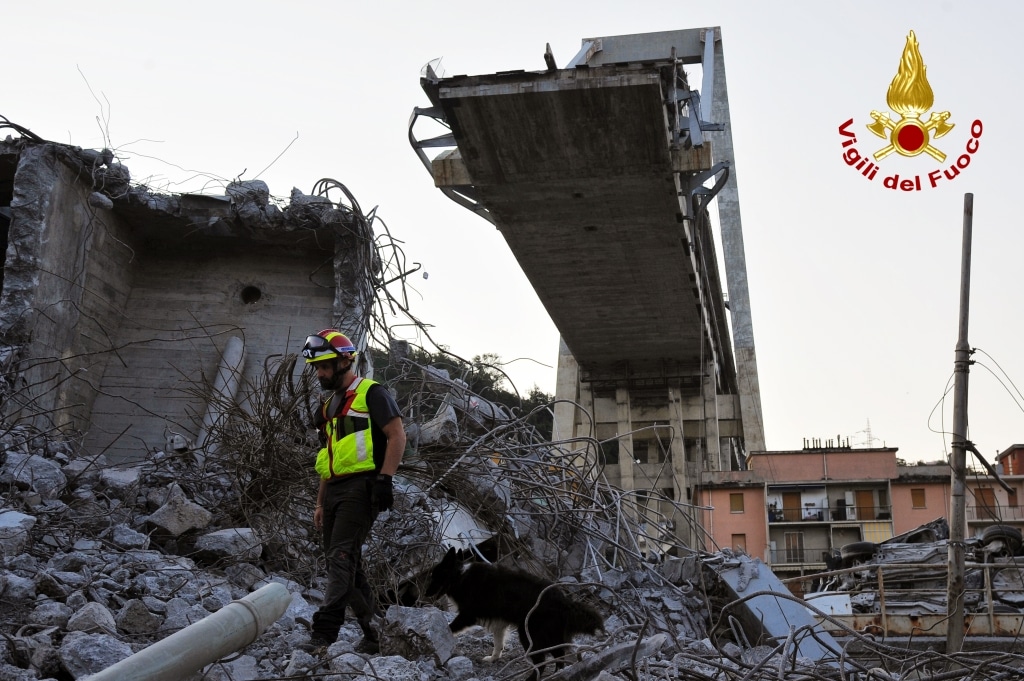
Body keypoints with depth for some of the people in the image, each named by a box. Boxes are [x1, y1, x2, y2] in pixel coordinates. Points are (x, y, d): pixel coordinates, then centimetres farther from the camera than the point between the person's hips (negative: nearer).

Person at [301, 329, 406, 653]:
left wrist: (384, 479, -19)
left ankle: (324, 634, -23)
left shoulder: (371, 394, -3)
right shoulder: (329, 406, 22)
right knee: (346, 565, 7)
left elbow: (397, 436, -10)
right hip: (335, 491, 9)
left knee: (341, 557, -17)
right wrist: (320, 503, 21)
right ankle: (375, 631, 15)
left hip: (361, 487, -9)